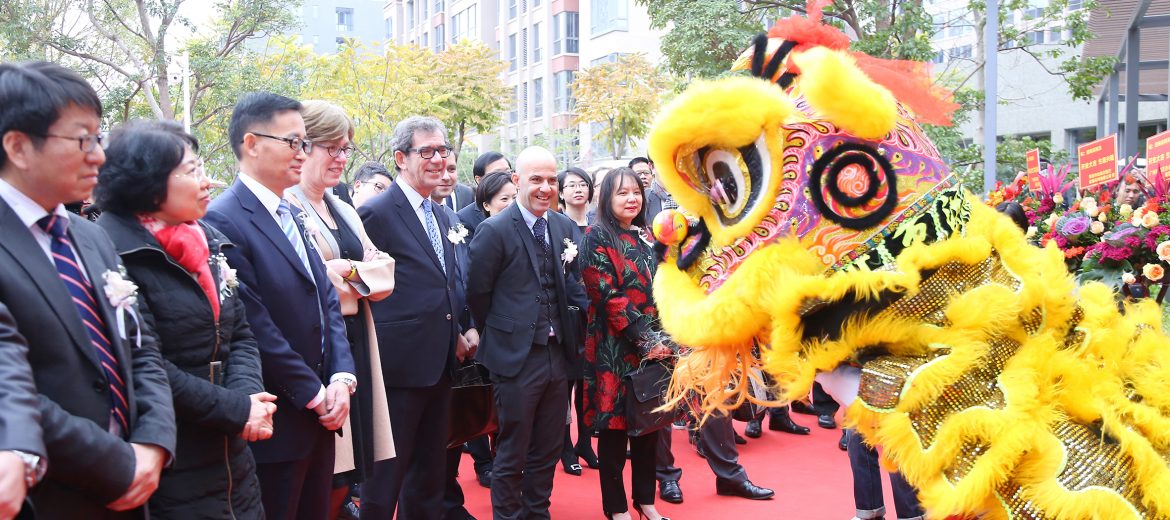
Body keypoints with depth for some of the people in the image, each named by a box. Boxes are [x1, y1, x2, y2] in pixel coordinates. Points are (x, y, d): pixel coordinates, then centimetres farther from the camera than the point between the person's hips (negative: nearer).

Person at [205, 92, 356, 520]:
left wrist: (341, 377, -4)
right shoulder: (223, 220, -16)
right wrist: (315, 394, -14)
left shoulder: (292, 215, 12)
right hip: (276, 421, -8)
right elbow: (255, 328, -20)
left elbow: (327, 300, 9)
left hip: (318, 414, 8)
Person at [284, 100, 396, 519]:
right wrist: (357, 275, -9)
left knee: (346, 473, 10)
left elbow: (383, 273, 10)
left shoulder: (345, 212, 18)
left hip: (356, 344, 8)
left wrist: (347, 272, -8)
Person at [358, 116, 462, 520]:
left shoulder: (441, 217, 14)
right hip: (399, 364, -8)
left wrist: (455, 334, 9)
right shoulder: (376, 213, -11)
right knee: (386, 477, 5)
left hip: (440, 365, 8)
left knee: (429, 476, 18)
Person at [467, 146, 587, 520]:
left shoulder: (566, 228, 7)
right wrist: (500, 333, 1)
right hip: (516, 358, -5)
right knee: (513, 454, 6)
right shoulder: (494, 231, -11)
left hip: (558, 354, 6)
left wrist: (572, 333, 2)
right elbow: (477, 294, -8)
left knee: (548, 450, 16)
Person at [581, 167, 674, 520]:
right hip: (615, 348, -6)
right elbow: (608, 296, -14)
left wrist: (666, 338, 0)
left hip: (655, 346, 6)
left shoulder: (646, 237, 13)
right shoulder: (597, 237, -6)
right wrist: (645, 340, -17)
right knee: (615, 426, 2)